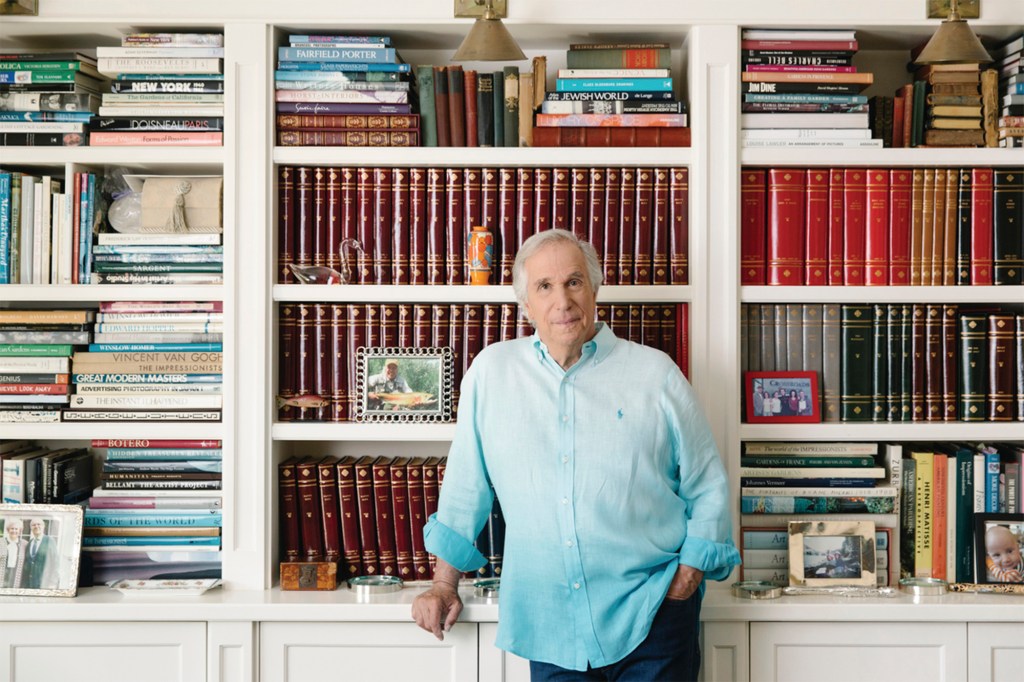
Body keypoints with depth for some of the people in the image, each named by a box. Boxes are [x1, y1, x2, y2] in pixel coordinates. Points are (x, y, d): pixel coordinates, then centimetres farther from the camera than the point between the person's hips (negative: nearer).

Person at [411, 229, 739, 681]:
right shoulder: (491, 371, 4)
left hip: (650, 616, -1)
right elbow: (464, 487, 11)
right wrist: (444, 586, 12)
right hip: (549, 624, 1)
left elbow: (707, 489, 6)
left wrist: (686, 579, -3)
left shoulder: (655, 373, 1)